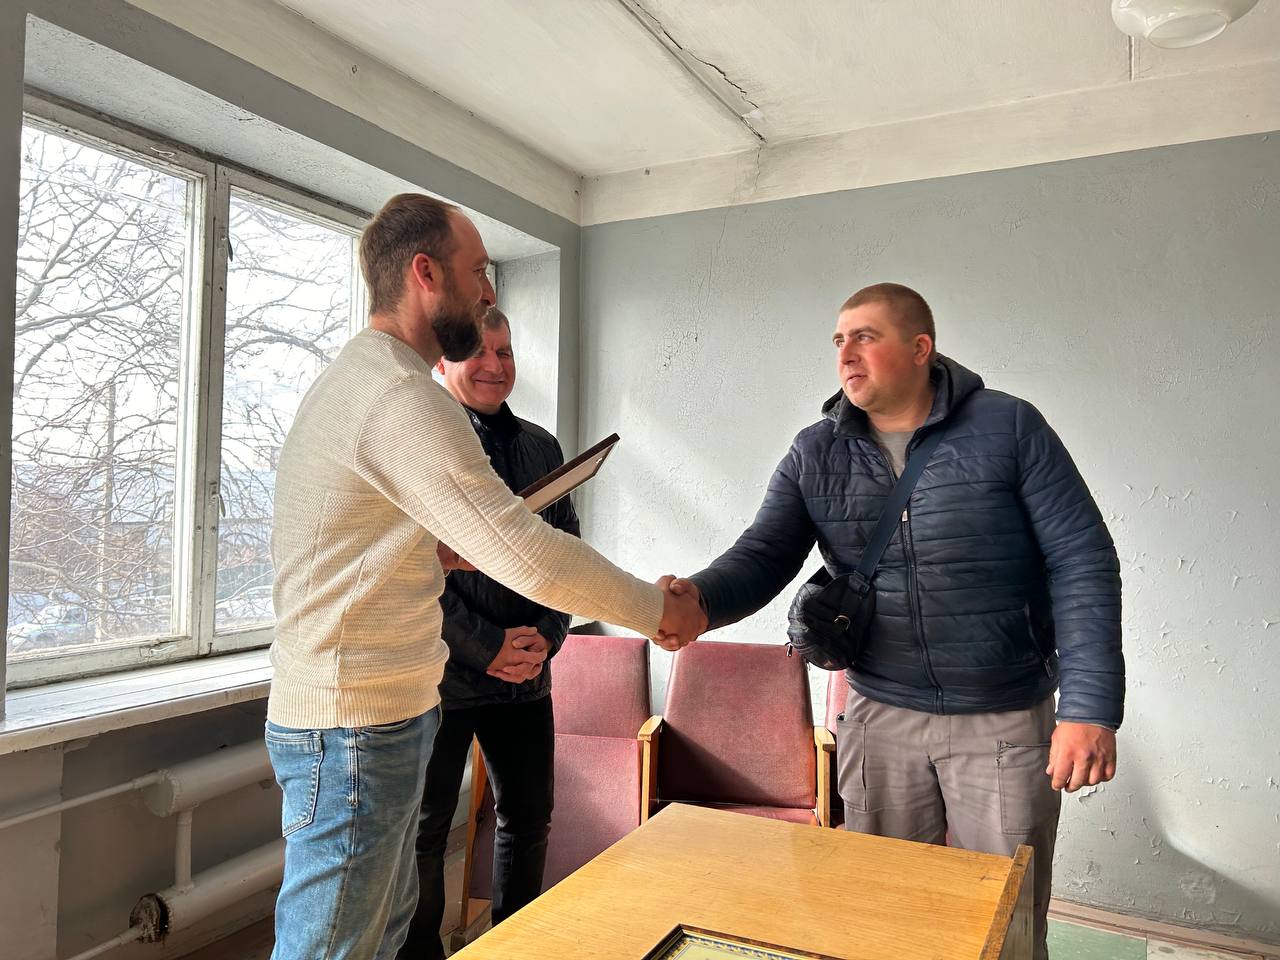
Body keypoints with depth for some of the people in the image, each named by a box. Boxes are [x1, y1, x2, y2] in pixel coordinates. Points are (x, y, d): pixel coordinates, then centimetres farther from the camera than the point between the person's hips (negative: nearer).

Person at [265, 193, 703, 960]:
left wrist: (437, 549, 8)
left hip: (386, 711, 10)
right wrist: (660, 612, -12)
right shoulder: (402, 394, -21)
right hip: (354, 726, -10)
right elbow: (529, 558, -25)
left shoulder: (354, 376, 14)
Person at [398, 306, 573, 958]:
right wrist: (488, 647, -15)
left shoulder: (541, 448, 9)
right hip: (440, 676, -5)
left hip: (526, 678, 5)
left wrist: (546, 636, -5)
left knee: (529, 819, 16)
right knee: (424, 831, 8)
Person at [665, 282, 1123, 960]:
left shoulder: (1007, 427, -8)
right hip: (880, 717, 2)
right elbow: (762, 556, -7)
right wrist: (698, 599, -29)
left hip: (1006, 723, -2)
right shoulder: (815, 455, 0)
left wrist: (1090, 708, -16)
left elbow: (1082, 561, -9)